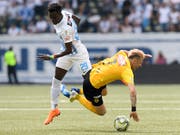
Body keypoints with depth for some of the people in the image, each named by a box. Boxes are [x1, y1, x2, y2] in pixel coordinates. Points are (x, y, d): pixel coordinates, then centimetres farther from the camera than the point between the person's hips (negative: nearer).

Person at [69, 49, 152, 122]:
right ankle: (78, 97, 9)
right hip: (92, 85, -9)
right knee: (101, 112, 9)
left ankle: (78, 91, 30)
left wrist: (141, 55, 27)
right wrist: (133, 110, -30)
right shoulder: (127, 71, -21)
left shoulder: (122, 54, 0)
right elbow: (132, 91, -33)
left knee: (104, 92, 37)